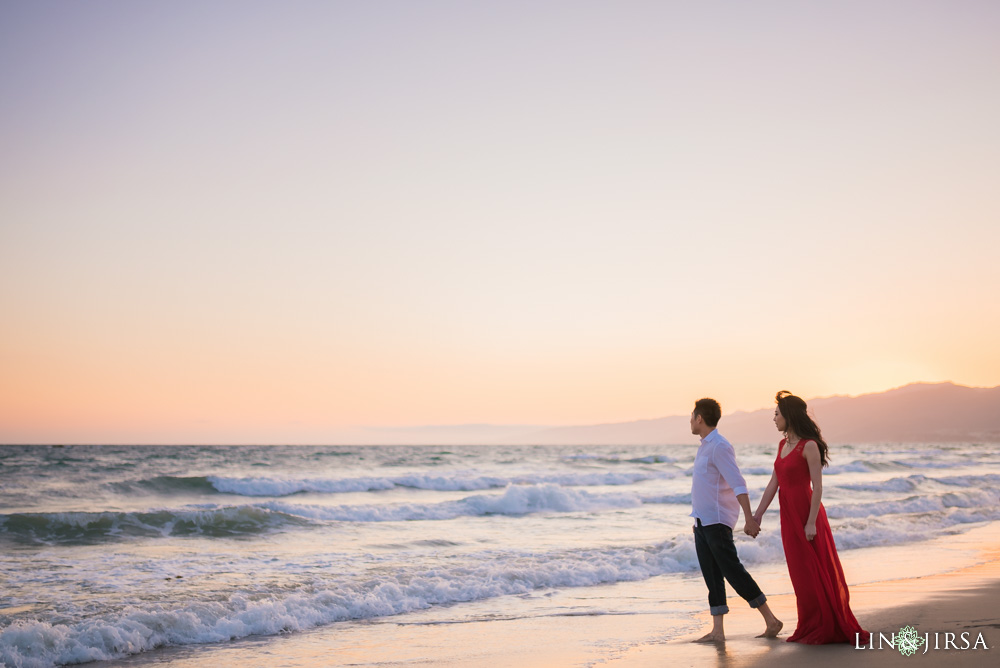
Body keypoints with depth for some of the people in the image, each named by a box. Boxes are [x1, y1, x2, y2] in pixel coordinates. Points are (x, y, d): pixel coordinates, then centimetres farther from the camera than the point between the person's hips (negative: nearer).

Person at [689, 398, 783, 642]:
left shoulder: (719, 447, -14)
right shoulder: (705, 446, 16)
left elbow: (738, 484, -20)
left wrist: (749, 519, -26)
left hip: (717, 522, -9)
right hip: (702, 522, 9)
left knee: (733, 572, -6)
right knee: (712, 576, 7)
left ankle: (771, 620, 3)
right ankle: (717, 632, 8)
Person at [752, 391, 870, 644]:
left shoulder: (809, 446, -14)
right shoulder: (783, 445, 10)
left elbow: (817, 487, -16)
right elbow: (773, 484, 12)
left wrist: (811, 522, -20)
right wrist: (757, 515, 10)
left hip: (806, 513, -8)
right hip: (788, 515, 8)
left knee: (814, 572, 1)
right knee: (800, 573, 12)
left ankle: (824, 628, 12)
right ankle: (810, 628, 21)